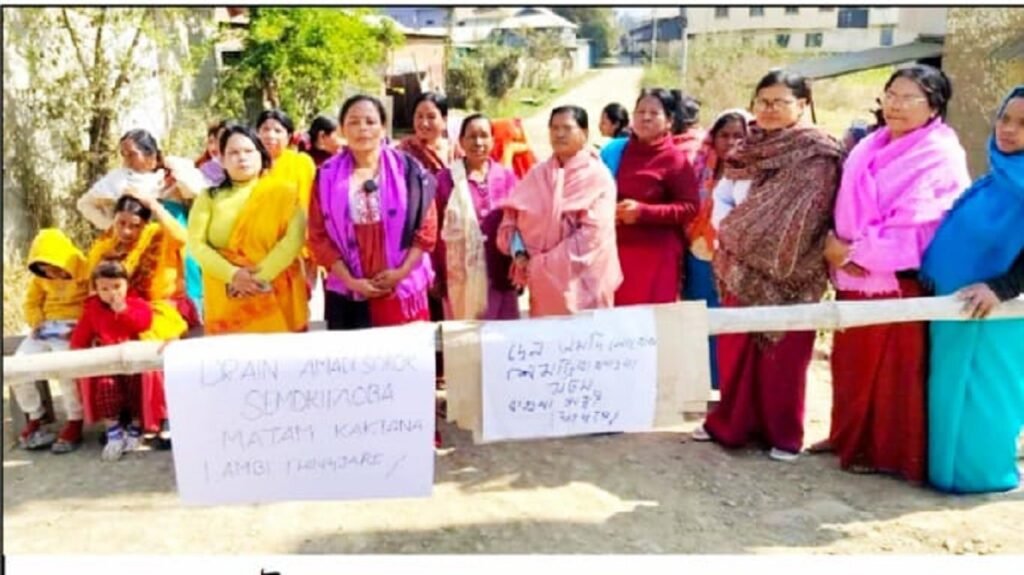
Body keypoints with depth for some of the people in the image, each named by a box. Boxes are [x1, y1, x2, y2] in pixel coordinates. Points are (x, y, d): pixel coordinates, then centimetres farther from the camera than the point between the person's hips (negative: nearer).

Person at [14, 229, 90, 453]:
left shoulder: (85, 272, -10)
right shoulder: (40, 277, 10)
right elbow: (32, 303, 20)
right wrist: (36, 324, 0)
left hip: (74, 330, -7)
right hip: (46, 329, 7)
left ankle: (74, 424, -15)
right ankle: (34, 418, 10)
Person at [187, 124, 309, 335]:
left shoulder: (283, 192, 4)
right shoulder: (210, 197, 10)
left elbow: (295, 237, -7)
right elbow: (196, 243, 1)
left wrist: (260, 275, -16)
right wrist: (232, 275, -14)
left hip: (276, 297, -1)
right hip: (227, 300, 1)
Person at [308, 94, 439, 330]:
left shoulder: (407, 170, 3)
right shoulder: (328, 176, 4)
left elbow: (427, 228, 0)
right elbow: (319, 236, 1)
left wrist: (401, 272, -10)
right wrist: (350, 280, -8)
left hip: (402, 291, 0)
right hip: (348, 295, 1)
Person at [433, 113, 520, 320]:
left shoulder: (507, 178, 4)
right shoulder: (445, 179, -1)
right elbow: (434, 230, 1)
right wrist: (437, 275, -1)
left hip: (500, 276, 2)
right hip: (460, 278, -2)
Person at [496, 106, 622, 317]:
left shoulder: (598, 176, -4)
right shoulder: (537, 174, 12)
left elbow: (592, 233, -13)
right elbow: (512, 217, 9)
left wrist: (544, 263, -15)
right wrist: (519, 253, -10)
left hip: (582, 284, -4)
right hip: (543, 284, 4)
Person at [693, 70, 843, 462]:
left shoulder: (818, 154, -8)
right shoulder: (753, 148, 13)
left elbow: (808, 218, -12)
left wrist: (780, 258, -13)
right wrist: (726, 245, 10)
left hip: (788, 271, -6)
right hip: (745, 266, 6)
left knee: (782, 354, 2)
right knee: (736, 348, 9)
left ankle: (783, 433, 16)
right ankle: (731, 423, 23)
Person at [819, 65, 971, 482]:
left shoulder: (940, 157, -9)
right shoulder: (870, 147, 13)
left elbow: (913, 226, -18)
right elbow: (845, 205, 14)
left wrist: (857, 252, -17)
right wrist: (835, 246, -4)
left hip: (899, 280, -7)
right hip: (853, 277, 7)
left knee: (893, 371, 2)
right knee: (851, 364, 14)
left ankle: (890, 453, 15)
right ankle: (851, 438, 30)